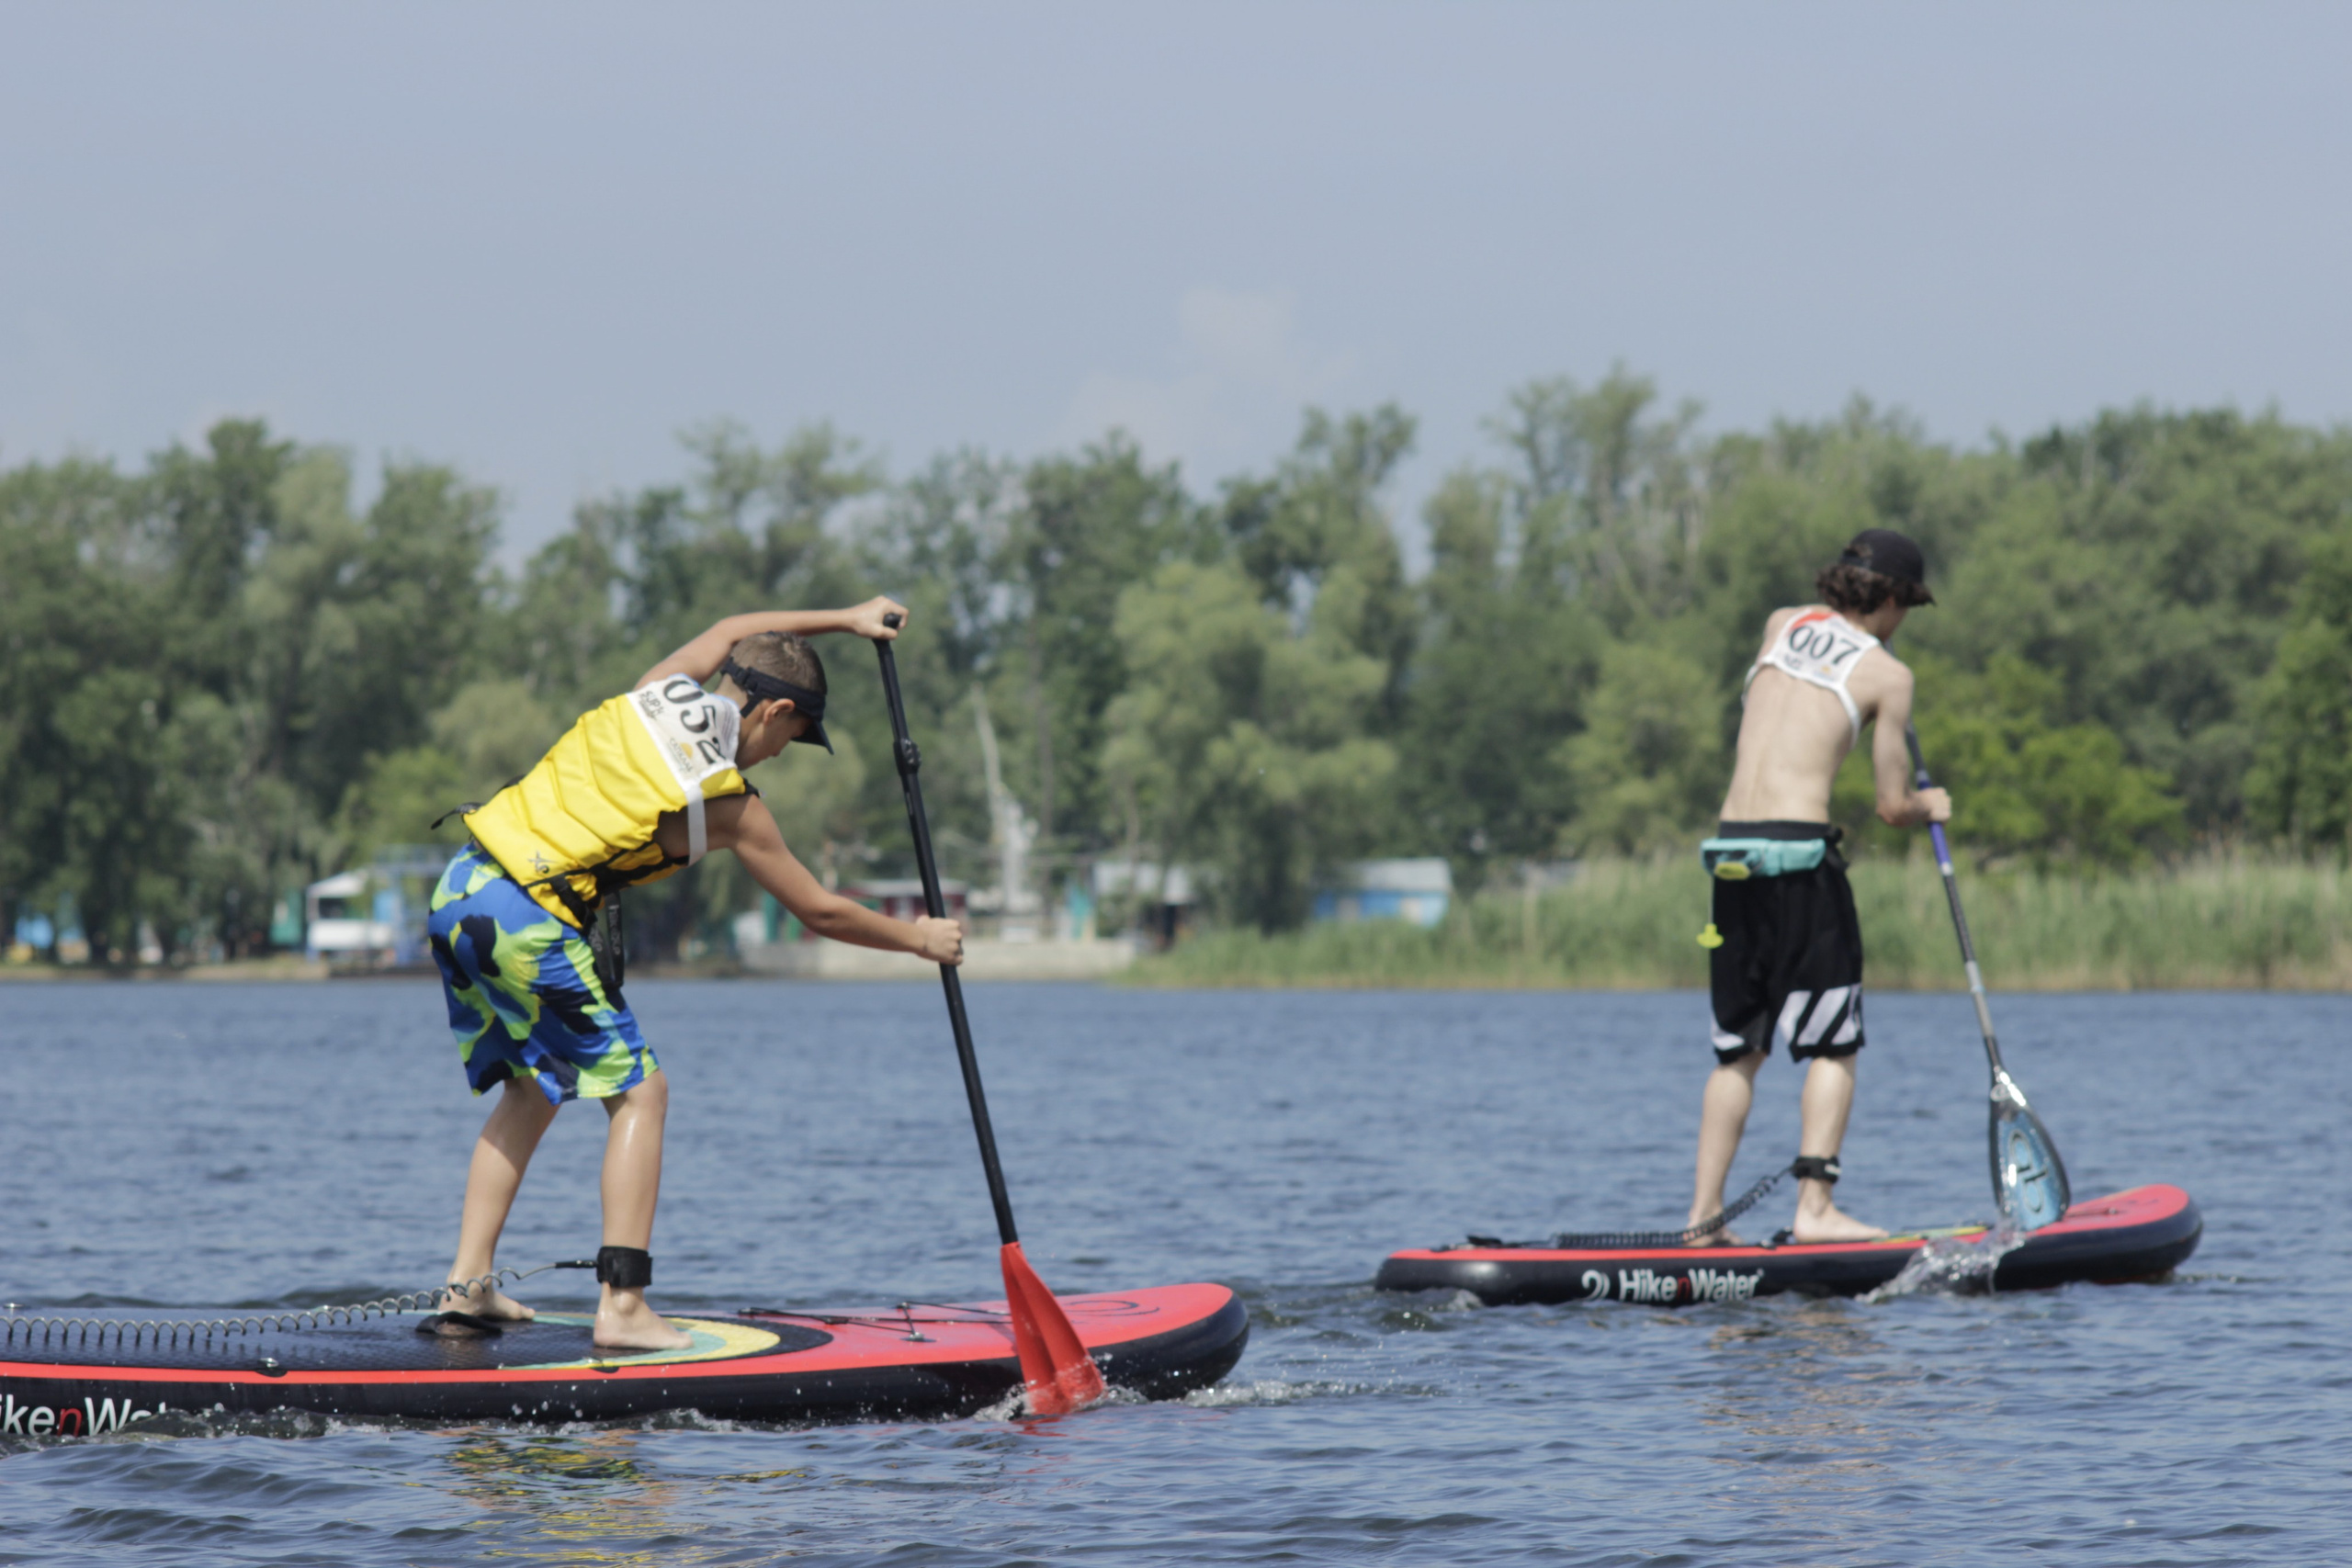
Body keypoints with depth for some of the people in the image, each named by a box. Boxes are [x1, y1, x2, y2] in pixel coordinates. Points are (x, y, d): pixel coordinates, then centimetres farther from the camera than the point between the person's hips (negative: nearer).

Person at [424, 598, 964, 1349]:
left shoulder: (660, 691, 10)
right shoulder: (726, 803, -4)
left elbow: (731, 629, 35)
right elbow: (821, 912, 7)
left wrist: (843, 619, 37)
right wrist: (920, 938, 21)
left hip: (458, 891, 8)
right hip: (531, 926, -8)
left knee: (531, 1089, 22)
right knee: (639, 1092, 2)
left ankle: (469, 1280, 16)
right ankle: (623, 1308, -8)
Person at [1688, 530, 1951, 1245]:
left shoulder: (1780, 626, 14)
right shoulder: (1887, 675, 0)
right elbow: (1892, 807, 1)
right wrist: (1930, 807, 22)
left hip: (1729, 847, 6)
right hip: (1799, 850, -6)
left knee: (1738, 1049, 13)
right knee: (1834, 1046, 2)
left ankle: (1705, 1212, 9)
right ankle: (1815, 1206, -7)